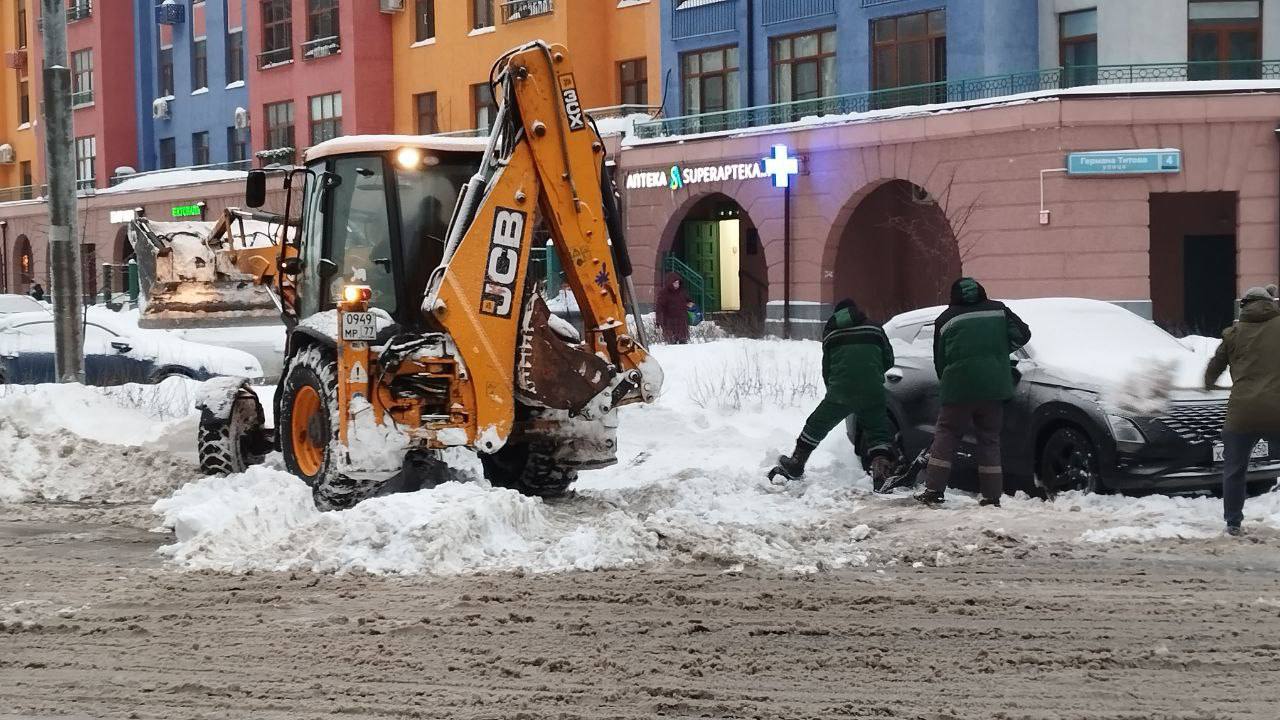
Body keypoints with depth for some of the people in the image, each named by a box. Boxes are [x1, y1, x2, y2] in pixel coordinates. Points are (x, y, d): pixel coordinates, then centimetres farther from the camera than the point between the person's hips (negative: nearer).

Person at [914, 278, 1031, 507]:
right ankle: (992, 496, 6)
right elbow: (1022, 334, 7)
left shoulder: (946, 319, 10)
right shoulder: (998, 310, 12)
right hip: (994, 386, 2)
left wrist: (947, 383, 25)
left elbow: (939, 360, 13)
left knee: (946, 434, 6)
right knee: (989, 439, 9)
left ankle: (934, 490, -3)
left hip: (959, 386, -2)